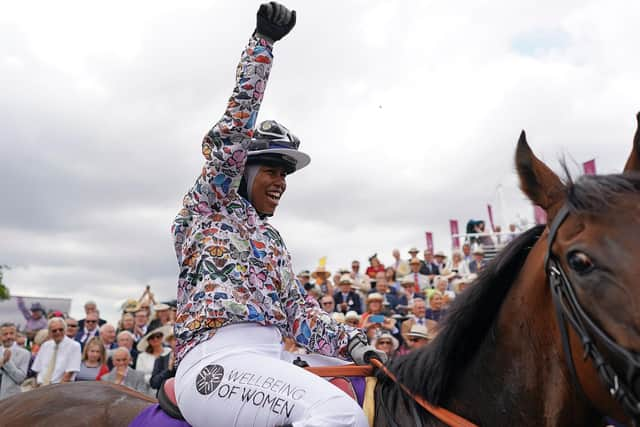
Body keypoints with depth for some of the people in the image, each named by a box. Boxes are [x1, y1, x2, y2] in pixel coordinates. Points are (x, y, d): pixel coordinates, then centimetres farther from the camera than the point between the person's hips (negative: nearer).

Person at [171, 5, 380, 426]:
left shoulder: (273, 239, 25)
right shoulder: (211, 203, 9)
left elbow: (300, 310, 17)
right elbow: (234, 130, -4)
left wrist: (356, 344, 3)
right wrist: (262, 42, -4)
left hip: (270, 360, 8)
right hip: (217, 360, -8)